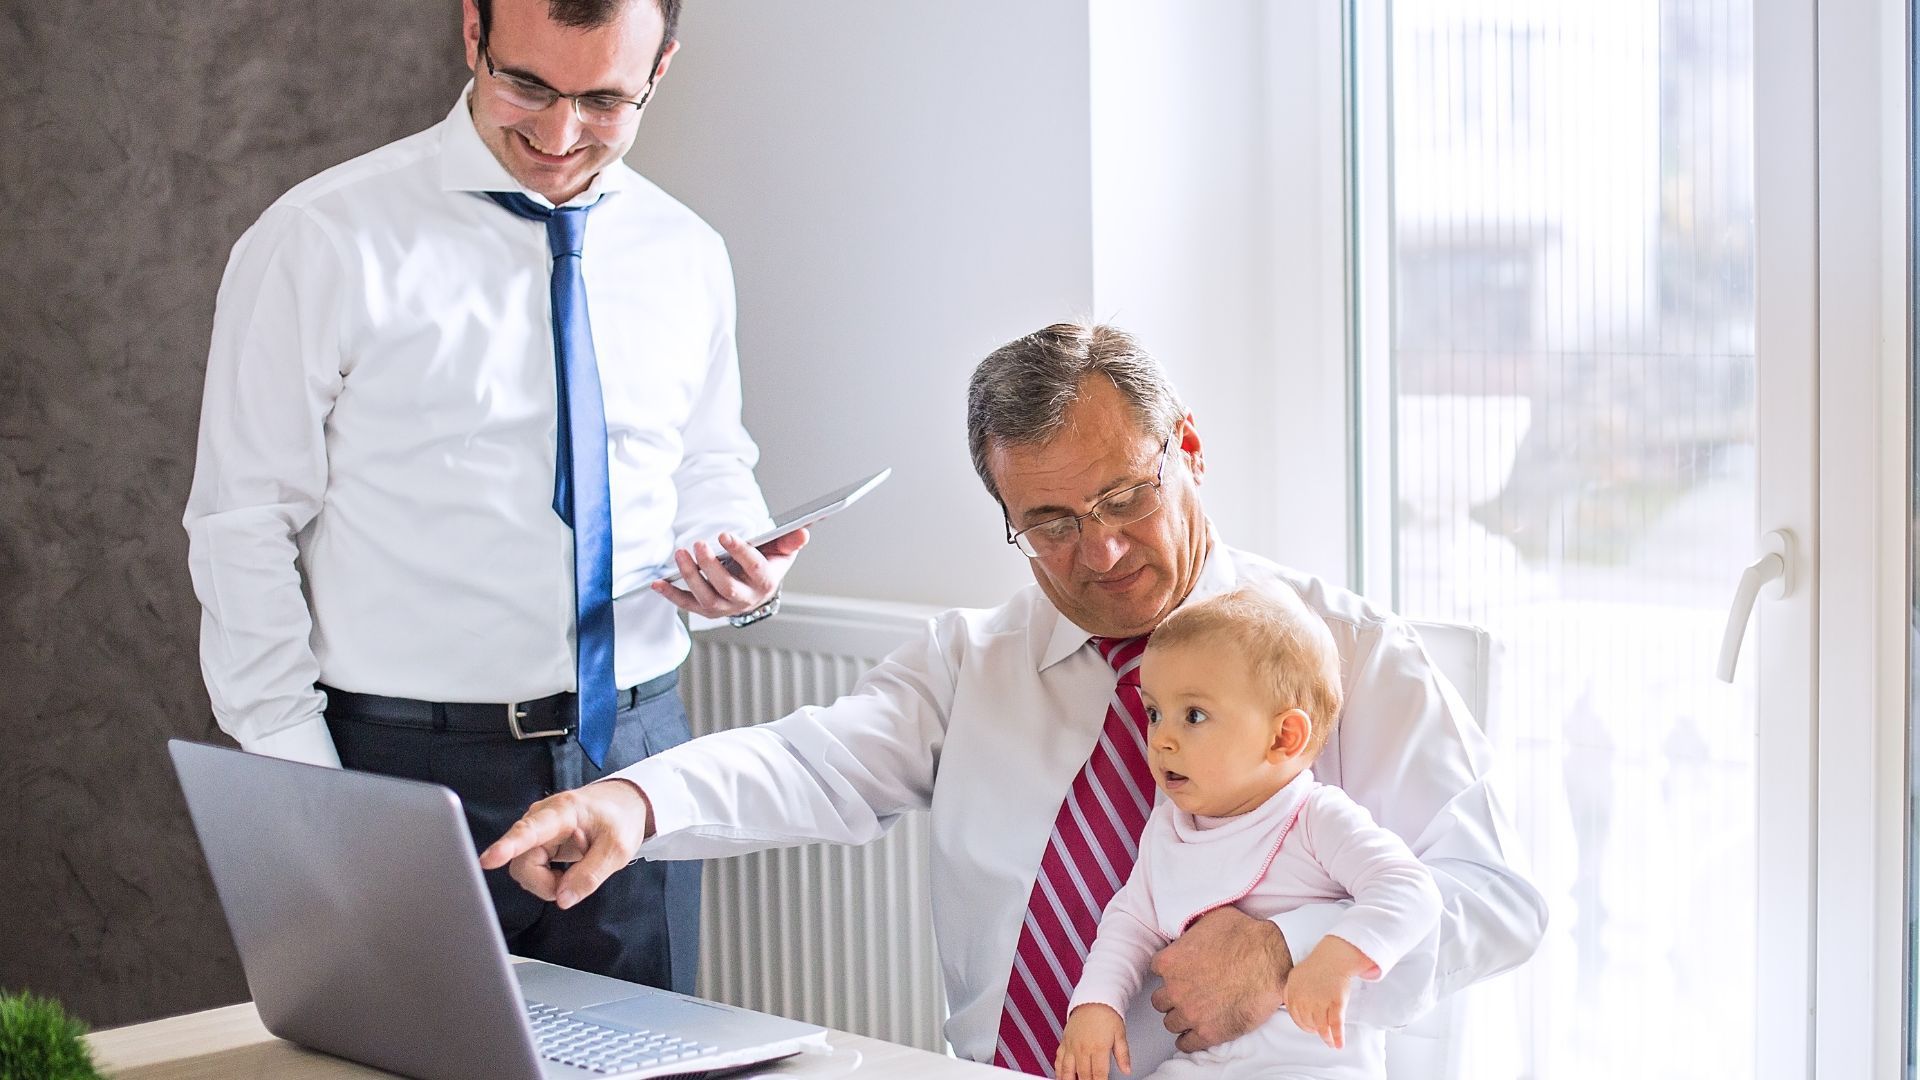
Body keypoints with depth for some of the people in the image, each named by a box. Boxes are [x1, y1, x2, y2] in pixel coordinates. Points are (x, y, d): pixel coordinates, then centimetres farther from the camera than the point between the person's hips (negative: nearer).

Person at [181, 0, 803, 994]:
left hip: (637, 750, 4)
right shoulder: (320, 243, -6)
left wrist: (736, 558, -3)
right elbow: (243, 531, -5)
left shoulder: (685, 256, 8)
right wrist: (304, 793, -11)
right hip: (410, 762, -4)